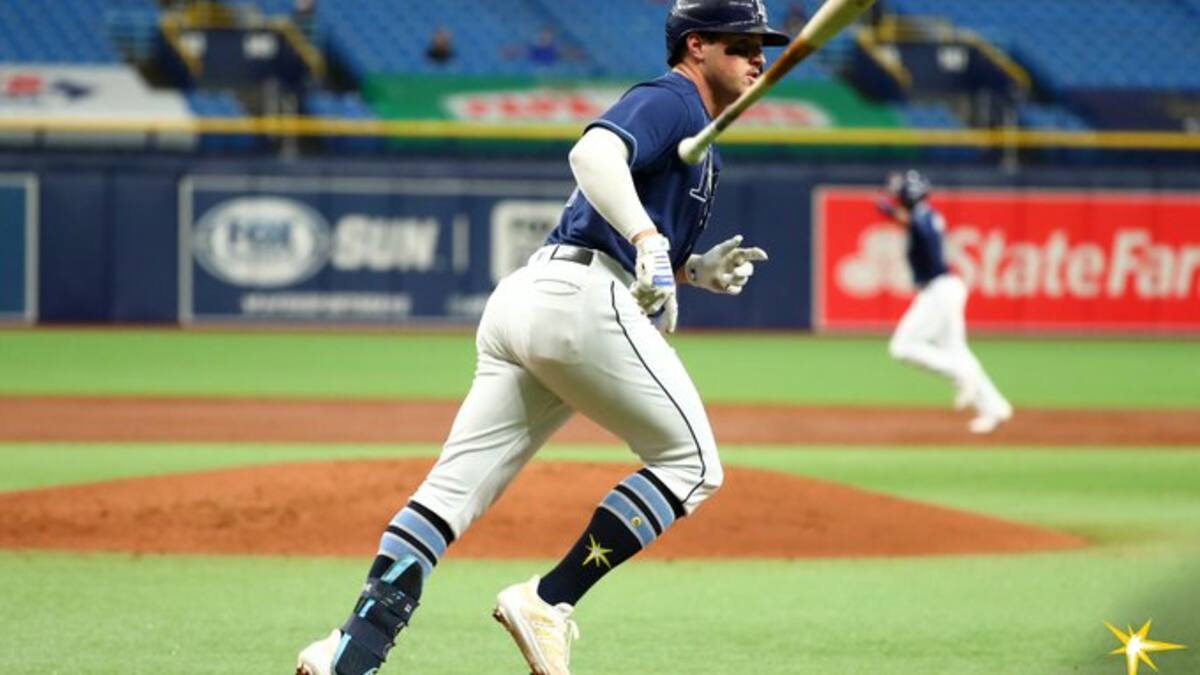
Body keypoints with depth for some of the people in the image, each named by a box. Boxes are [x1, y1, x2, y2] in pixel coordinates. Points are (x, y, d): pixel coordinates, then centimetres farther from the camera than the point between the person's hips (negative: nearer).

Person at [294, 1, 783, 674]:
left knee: (454, 491, -2)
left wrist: (698, 269, 16)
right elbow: (592, 153, -22)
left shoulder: (690, 130, 29)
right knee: (691, 462, 1)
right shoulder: (669, 100, -1)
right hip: (583, 300, -9)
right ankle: (549, 603, -5)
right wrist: (651, 243, -35)